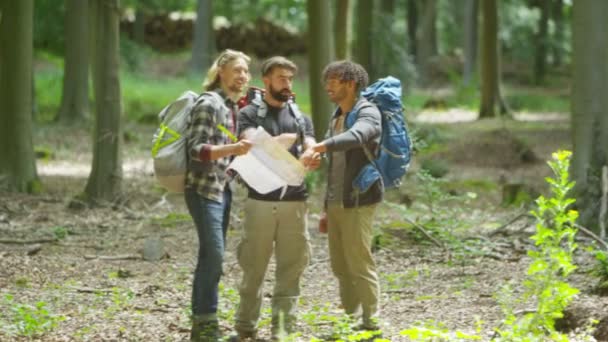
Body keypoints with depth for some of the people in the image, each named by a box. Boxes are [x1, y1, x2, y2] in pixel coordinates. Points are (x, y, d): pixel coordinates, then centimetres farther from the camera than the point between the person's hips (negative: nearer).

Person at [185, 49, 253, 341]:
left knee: (212, 255, 9)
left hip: (222, 188, 9)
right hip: (204, 188, -9)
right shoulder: (209, 103, -13)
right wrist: (232, 149, -30)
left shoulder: (232, 105, 12)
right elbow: (197, 150, -19)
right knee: (213, 253, -13)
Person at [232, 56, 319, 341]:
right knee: (253, 267, 0)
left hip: (294, 201, 3)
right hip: (260, 201, -3)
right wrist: (288, 140, -11)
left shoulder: (300, 118, 15)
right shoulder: (249, 114, 4)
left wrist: (312, 160, -21)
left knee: (290, 268, 1)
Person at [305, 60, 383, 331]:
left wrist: (317, 147, -43)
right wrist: (327, 208, 20)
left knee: (359, 264, -8)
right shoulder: (337, 117, 18)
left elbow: (355, 137, -31)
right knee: (340, 266, 9)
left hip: (358, 202, -8)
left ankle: (371, 321, -3)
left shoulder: (368, 113, -8)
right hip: (335, 203, 8)